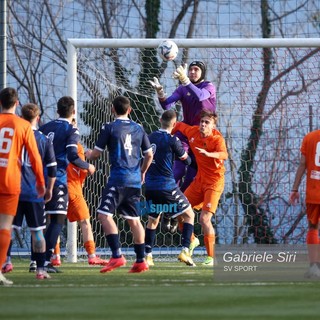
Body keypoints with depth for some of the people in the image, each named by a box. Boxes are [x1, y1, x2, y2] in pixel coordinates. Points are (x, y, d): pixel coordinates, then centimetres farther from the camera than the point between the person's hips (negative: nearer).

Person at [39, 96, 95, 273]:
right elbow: (72, 157, -15)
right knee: (57, 220, -3)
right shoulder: (71, 130, -5)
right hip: (58, 179, -6)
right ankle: (46, 261, -13)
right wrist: (88, 166, 0)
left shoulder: (45, 127, 13)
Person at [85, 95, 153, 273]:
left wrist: (88, 155, 25)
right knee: (134, 219, 12)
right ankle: (141, 261, 12)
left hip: (118, 179, -6)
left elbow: (96, 153, 1)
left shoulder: (109, 128, -3)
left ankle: (117, 255, -22)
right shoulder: (138, 129, 12)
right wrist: (142, 172, 34)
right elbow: (149, 155, 16)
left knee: (105, 214, -9)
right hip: (135, 180, 6)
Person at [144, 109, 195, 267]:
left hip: (150, 187, 6)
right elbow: (186, 159, 0)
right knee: (189, 215, 8)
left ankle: (147, 255, 13)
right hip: (167, 187, -6)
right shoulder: (172, 140, -11)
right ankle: (185, 251, -5)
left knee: (152, 220, 21)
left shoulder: (151, 137, 6)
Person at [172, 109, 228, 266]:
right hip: (199, 180, 7)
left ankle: (211, 256, -5)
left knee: (204, 219, -16)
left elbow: (224, 155, -40)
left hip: (214, 182, -7)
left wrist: (208, 153, -56)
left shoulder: (217, 138, -19)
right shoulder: (193, 132, -3)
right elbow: (179, 125, 18)